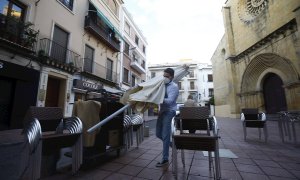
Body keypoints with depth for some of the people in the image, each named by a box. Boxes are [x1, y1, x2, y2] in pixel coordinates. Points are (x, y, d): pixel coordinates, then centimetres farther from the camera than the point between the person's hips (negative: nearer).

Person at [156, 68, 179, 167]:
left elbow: (170, 101, -21)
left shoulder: (174, 87, -9)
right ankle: (173, 144, 37)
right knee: (159, 134, 14)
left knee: (165, 135, -2)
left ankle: (165, 159, 12)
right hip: (162, 111, 8)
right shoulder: (163, 85, 12)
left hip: (169, 112, -7)